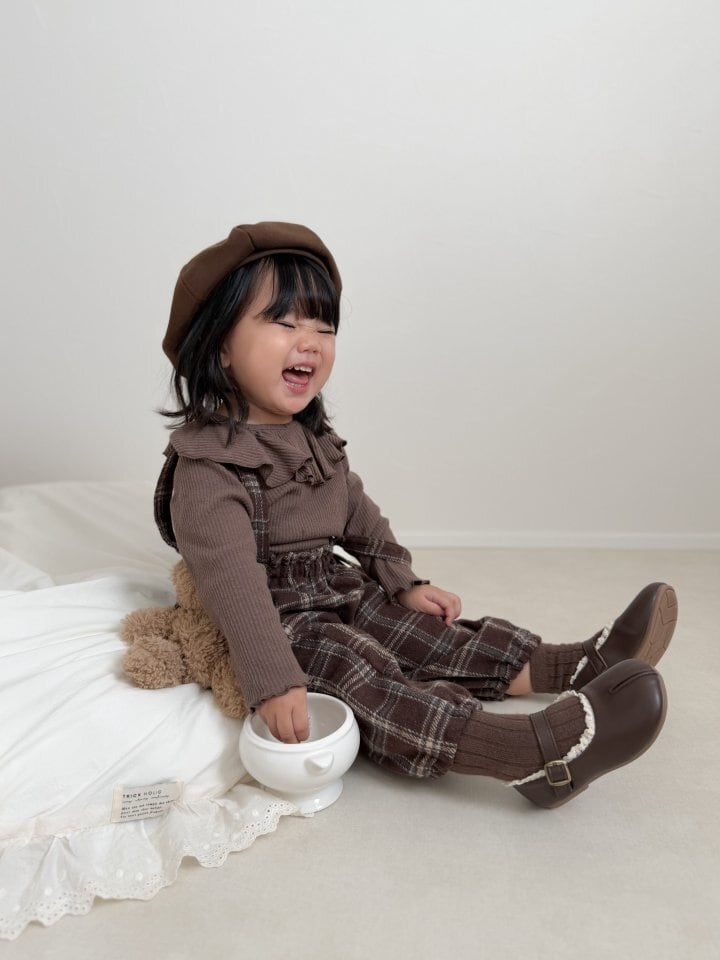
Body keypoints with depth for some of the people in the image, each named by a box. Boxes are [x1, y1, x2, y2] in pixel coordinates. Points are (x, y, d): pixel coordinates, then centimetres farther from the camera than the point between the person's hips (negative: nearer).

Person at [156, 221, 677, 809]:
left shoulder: (314, 438, 6)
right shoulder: (206, 463, -22)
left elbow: (359, 514, 16)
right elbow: (229, 577, -31)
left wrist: (404, 582, 11)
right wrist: (273, 682, -35)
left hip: (344, 595, 8)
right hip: (281, 623, -8)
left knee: (430, 633, -1)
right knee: (360, 674, -27)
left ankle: (576, 666, -5)